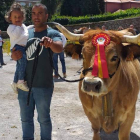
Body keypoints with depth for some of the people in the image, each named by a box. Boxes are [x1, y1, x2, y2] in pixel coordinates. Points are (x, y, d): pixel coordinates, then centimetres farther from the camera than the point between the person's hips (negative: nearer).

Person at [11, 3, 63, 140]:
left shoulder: (53, 33, -6)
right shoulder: (26, 33, 9)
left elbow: (59, 48, -27)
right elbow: (16, 54, 13)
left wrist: (50, 43, -50)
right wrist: (14, 54, -12)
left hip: (43, 86, -4)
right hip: (24, 84, 5)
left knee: (43, 118, 9)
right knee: (26, 118, 16)